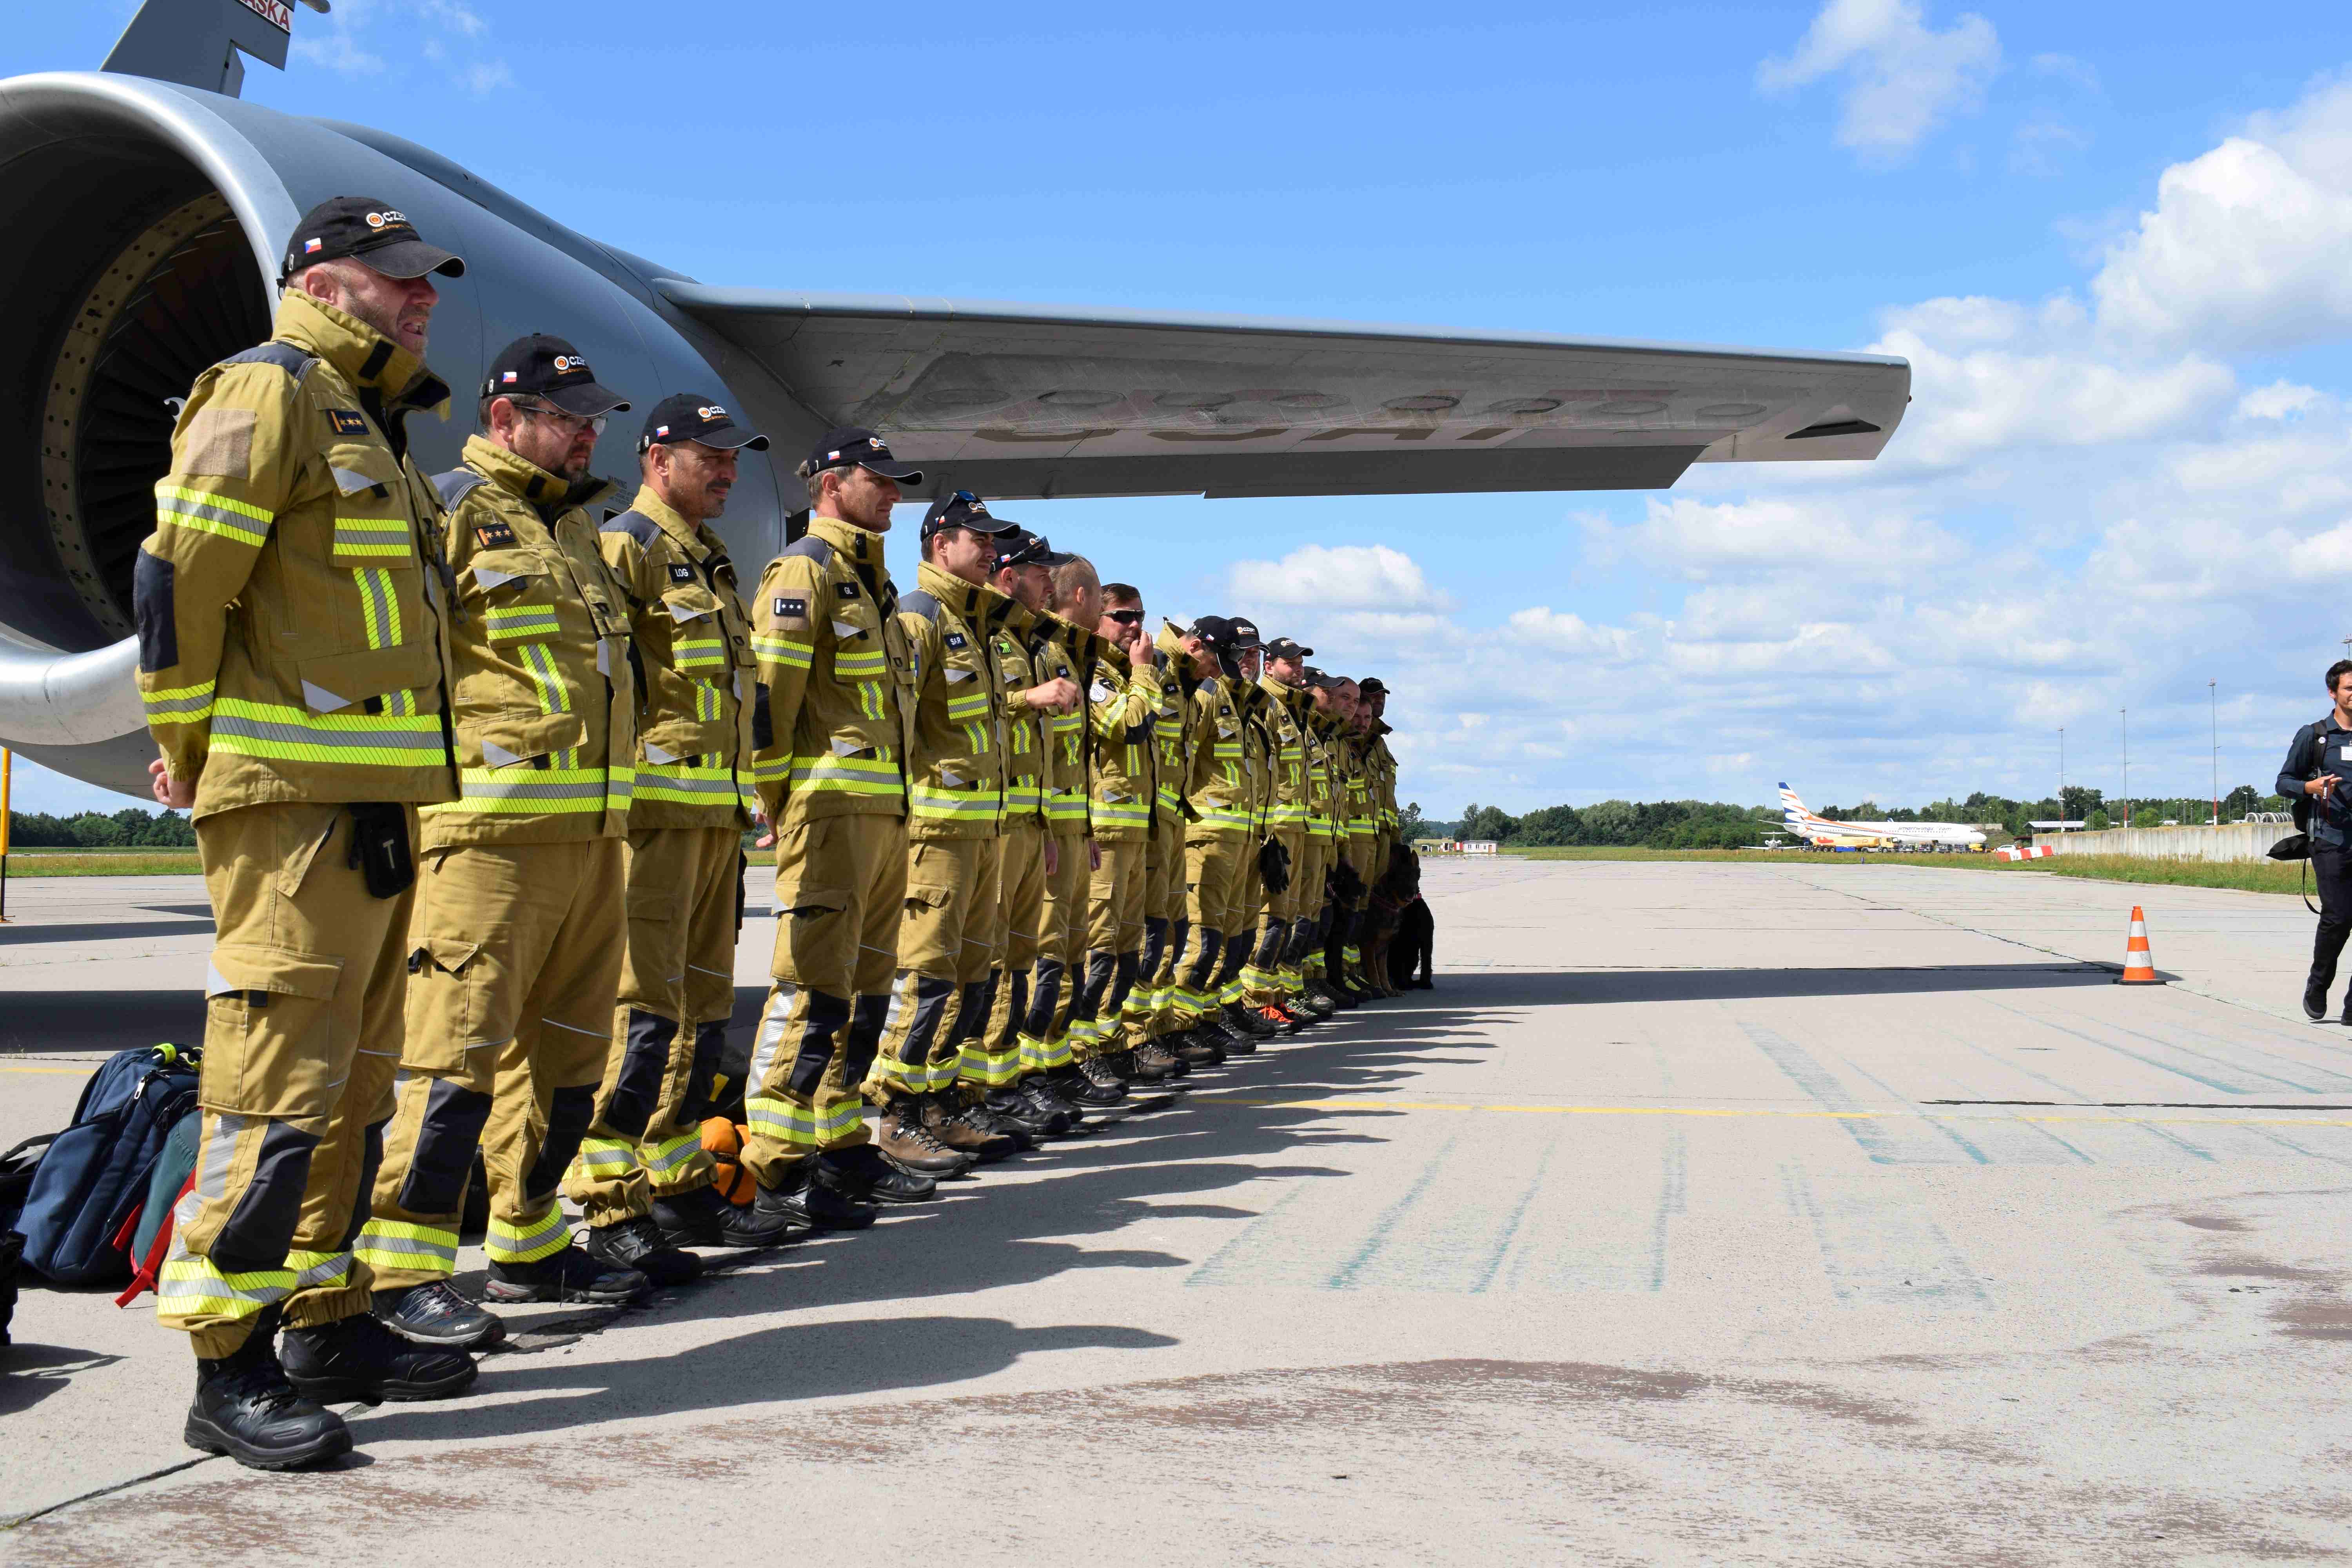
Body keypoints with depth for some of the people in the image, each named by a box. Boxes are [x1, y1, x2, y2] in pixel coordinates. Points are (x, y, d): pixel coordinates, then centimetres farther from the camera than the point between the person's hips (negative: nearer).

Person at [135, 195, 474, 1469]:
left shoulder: (370, 427, 23)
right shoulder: (265, 394, -6)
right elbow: (176, 582, -12)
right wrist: (193, 754, -5)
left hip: (376, 804, 10)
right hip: (292, 802, -10)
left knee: (355, 1081, 13)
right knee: (277, 1088, -10)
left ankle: (329, 1327, 22)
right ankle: (228, 1370, -4)